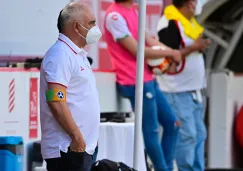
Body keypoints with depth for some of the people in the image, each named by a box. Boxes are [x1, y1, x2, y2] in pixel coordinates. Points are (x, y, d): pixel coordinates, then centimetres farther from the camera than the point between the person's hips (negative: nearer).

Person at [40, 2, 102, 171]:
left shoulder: (78, 54, 19)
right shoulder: (60, 55, -14)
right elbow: (56, 101, -22)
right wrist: (77, 136, -20)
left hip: (81, 146, 10)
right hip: (68, 149, -10)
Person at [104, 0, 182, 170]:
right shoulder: (115, 16, -17)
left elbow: (148, 39, 11)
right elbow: (137, 51, -17)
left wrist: (169, 52, -7)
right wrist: (170, 53, -8)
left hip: (148, 79, 10)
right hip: (136, 82, -10)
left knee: (172, 123, 13)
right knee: (151, 131, -2)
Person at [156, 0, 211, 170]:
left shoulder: (190, 22, 14)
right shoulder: (170, 24, -14)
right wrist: (193, 47, -20)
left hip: (194, 90, 9)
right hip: (178, 92, -9)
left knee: (199, 134, 9)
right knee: (186, 135, -11)